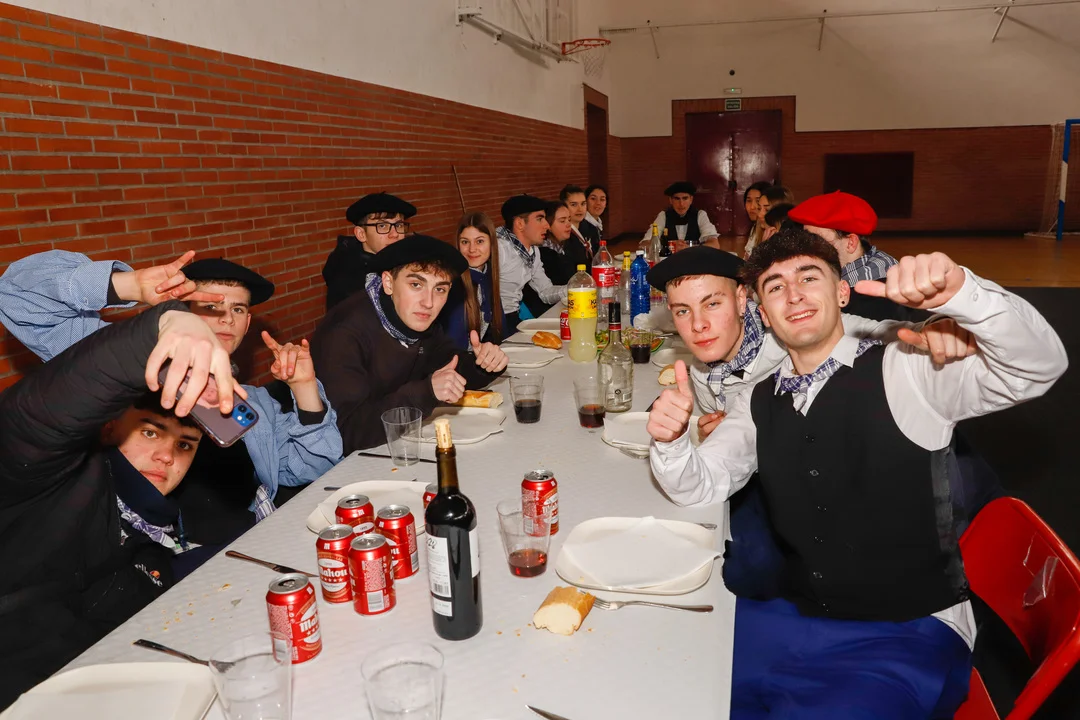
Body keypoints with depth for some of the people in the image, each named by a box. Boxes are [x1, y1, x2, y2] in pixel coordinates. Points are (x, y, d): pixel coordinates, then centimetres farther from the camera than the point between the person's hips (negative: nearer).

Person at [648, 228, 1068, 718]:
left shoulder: (905, 372, -9)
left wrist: (959, 292, -39)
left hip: (909, 636, -4)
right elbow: (699, 488, 5)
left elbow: (1039, 367, -20)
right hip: (791, 619, 5)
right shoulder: (760, 403, 7)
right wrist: (670, 440, -18)